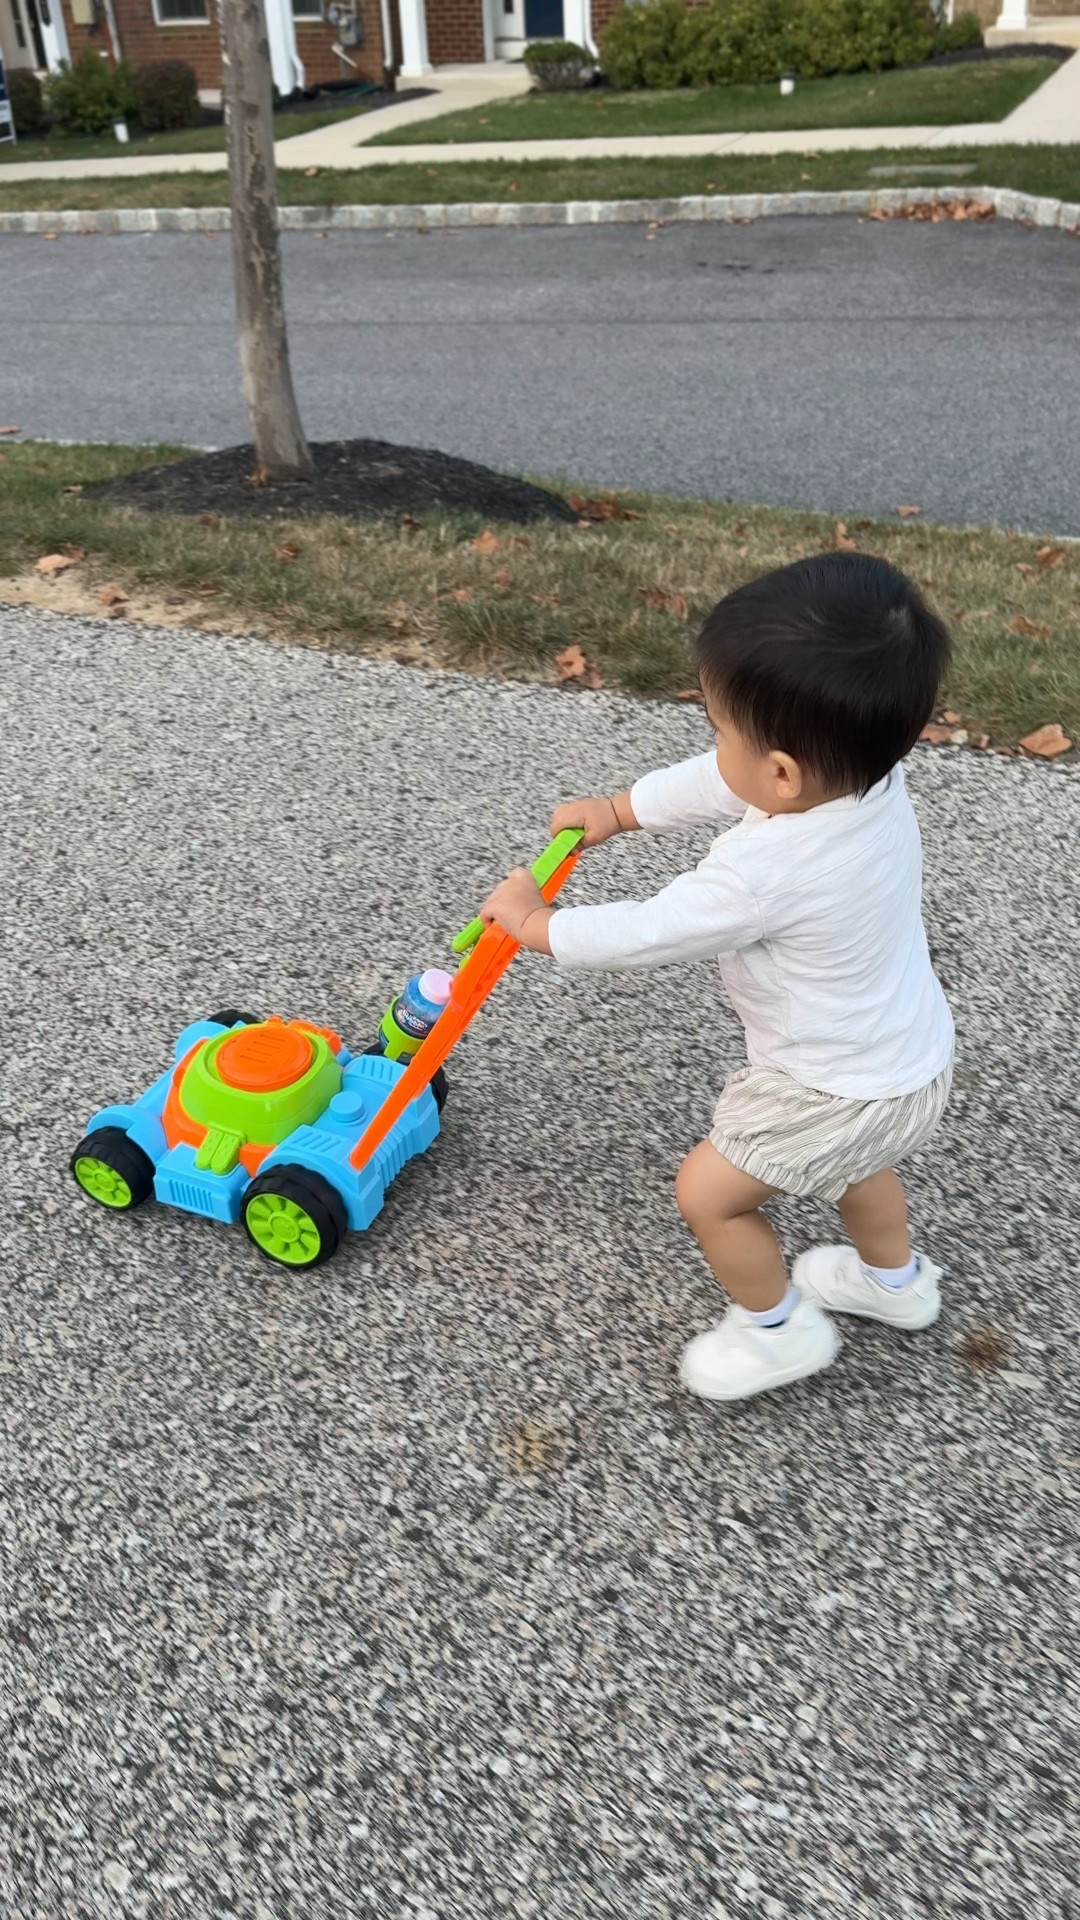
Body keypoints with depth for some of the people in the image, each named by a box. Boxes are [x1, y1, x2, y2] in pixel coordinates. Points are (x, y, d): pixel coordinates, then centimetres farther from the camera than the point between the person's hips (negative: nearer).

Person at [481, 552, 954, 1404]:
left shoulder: (764, 873, -39)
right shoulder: (870, 772, -16)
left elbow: (646, 932, -25)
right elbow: (716, 785, -1)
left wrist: (531, 924, -9)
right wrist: (616, 810, 7)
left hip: (840, 1086, -8)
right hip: (908, 1051, 9)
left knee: (708, 1192, 10)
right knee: (850, 1157, 35)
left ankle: (778, 1328, 32)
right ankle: (896, 1277, 58)